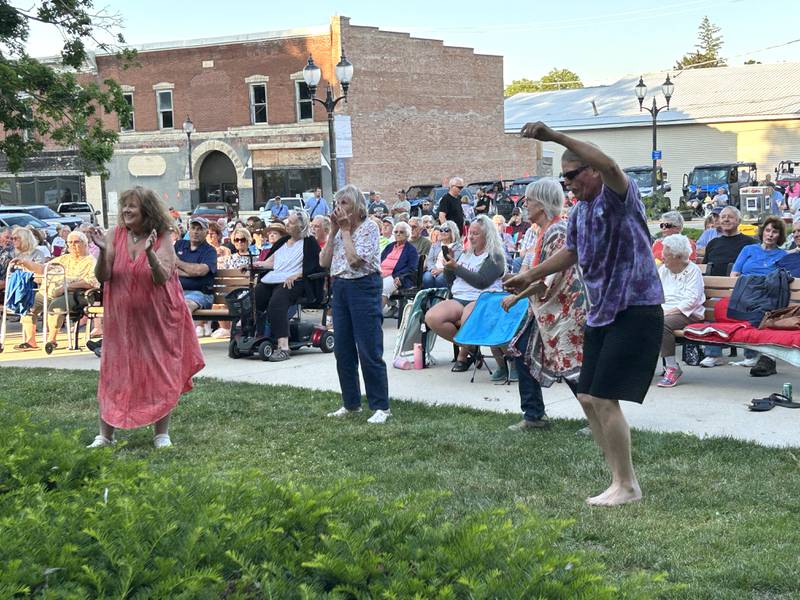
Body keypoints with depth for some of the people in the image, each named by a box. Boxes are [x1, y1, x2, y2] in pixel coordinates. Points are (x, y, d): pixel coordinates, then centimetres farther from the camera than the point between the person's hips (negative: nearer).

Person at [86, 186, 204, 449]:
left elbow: (163, 278, -17)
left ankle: (162, 433, 16)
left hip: (157, 319, -1)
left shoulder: (162, 239, -6)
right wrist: (103, 251, -22)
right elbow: (102, 277, -6)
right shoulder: (115, 235, -2)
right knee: (114, 373, 3)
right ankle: (105, 434, 13)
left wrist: (150, 253, -32)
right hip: (122, 318, 2)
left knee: (161, 375, 3)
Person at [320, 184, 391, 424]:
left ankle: (381, 406, -1)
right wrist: (334, 231, 1)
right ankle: (351, 403, 22)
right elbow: (324, 262, 6)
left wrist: (345, 230, -11)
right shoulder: (340, 229, 12)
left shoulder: (369, 227, -8)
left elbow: (355, 259, -20)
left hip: (363, 286, -8)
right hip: (340, 287, 8)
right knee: (343, 350, 10)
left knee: (369, 350, -7)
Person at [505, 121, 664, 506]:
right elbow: (571, 251, 28)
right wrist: (531, 276, 28)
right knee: (588, 399, 10)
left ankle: (627, 486, 4)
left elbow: (608, 164, -35)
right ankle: (621, 478, 22)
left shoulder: (619, 197, -13)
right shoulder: (579, 211, 12)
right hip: (601, 314, 10)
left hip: (636, 312, -9)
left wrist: (555, 137, -41)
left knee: (605, 400, -11)